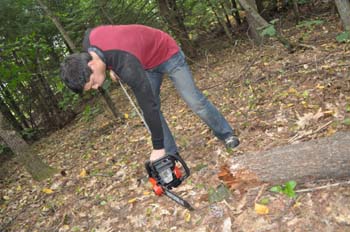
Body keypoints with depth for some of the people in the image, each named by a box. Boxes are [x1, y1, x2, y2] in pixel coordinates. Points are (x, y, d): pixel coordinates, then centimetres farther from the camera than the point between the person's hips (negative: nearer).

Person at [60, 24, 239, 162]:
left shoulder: (127, 65, -45)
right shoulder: (89, 39, -23)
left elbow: (149, 106, -38)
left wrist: (158, 147, -31)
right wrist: (111, 67, 7)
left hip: (167, 54, -7)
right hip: (147, 63, 7)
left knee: (194, 101, -5)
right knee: (150, 107, 0)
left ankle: (226, 134, 16)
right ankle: (171, 154, 9)